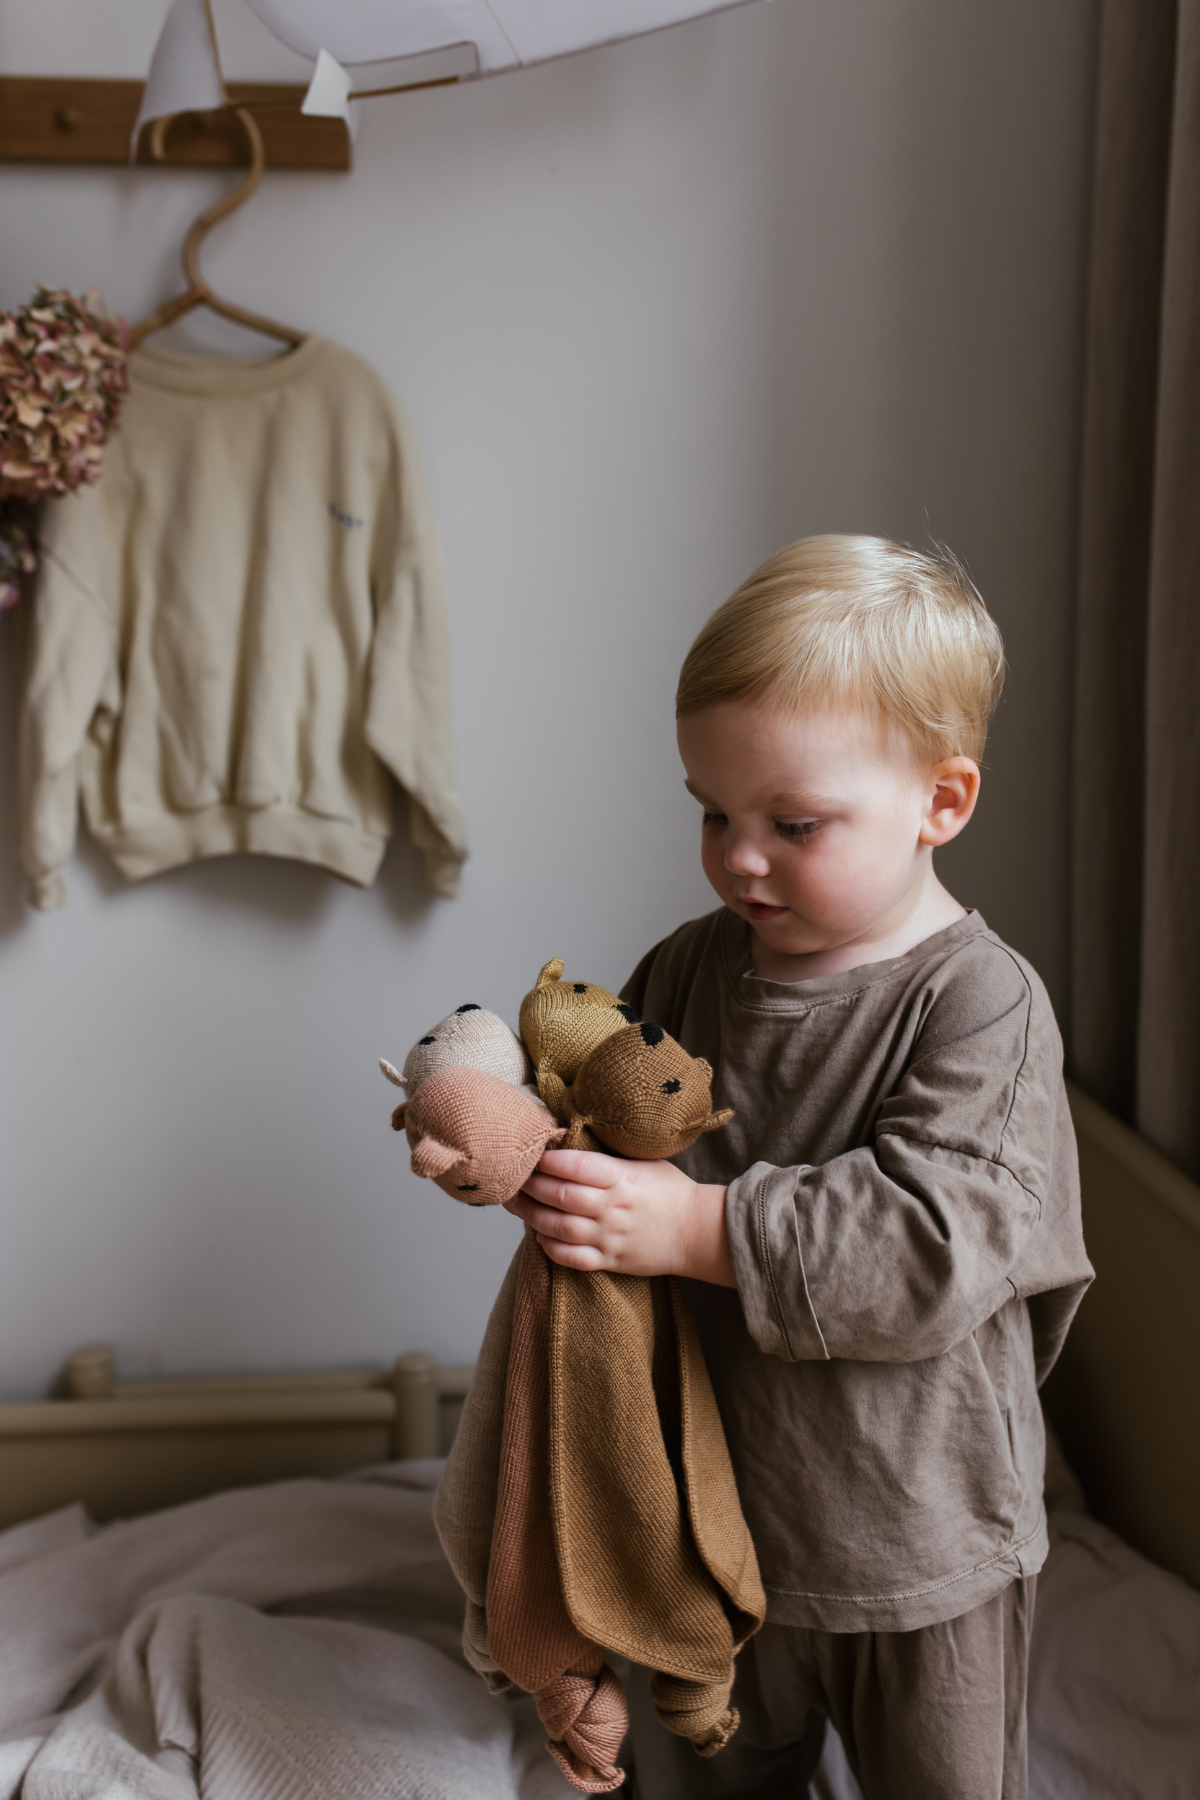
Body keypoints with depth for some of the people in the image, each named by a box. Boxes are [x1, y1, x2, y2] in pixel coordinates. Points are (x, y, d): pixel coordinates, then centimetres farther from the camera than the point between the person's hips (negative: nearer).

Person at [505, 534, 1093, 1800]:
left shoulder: (980, 1005, -20)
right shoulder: (691, 971, -3)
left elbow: (929, 1248, -30)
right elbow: (606, 1109, 9)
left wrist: (701, 1229, -31)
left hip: (920, 1546, -4)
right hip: (712, 1516, 5)